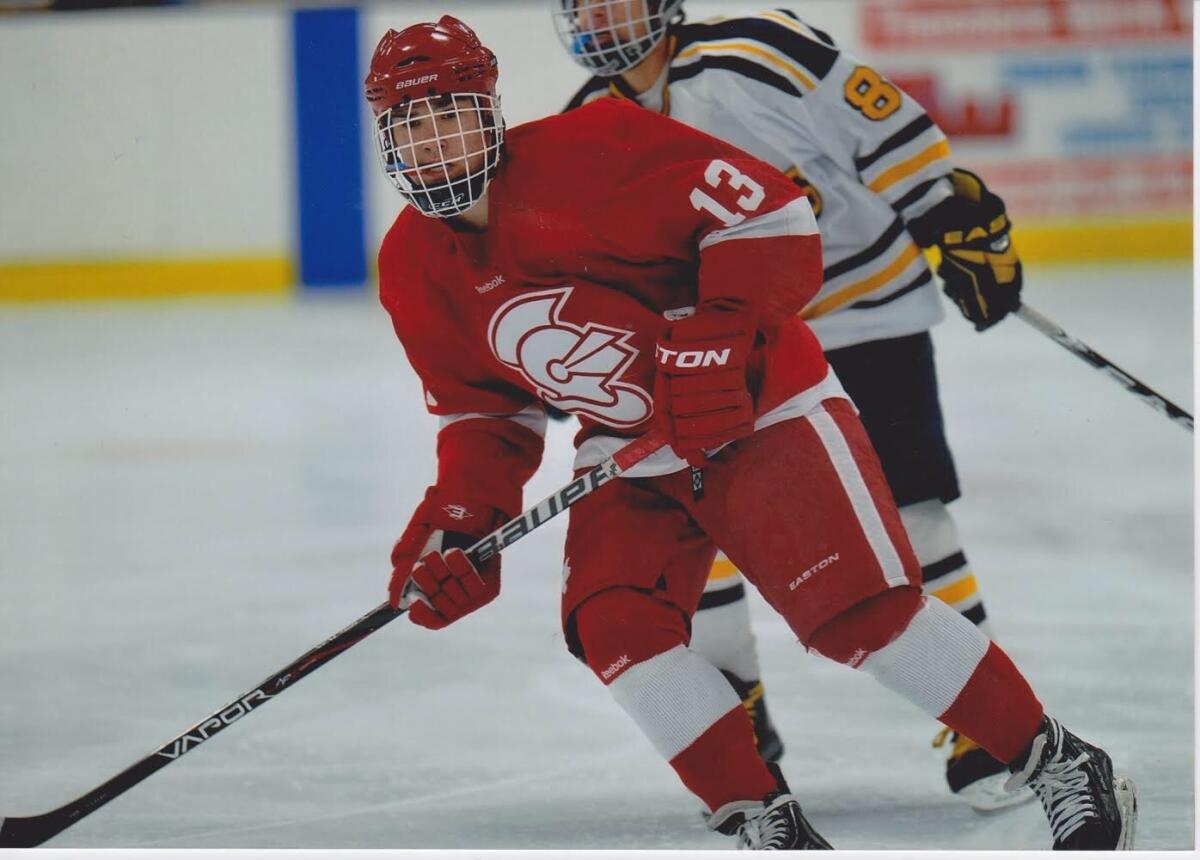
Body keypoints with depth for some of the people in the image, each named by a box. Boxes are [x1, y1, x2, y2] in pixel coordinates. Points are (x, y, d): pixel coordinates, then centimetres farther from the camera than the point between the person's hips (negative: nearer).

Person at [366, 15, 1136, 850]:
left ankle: (1061, 765, -2)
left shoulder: (588, 151, -22)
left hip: (757, 404, -7)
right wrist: (459, 517, -4)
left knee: (859, 610, -15)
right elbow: (484, 407, 11)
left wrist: (716, 339, -27)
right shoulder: (415, 270, 0)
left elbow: (770, 213, -21)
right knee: (614, 625, -15)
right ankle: (767, 827, -5)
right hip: (631, 452, 7)